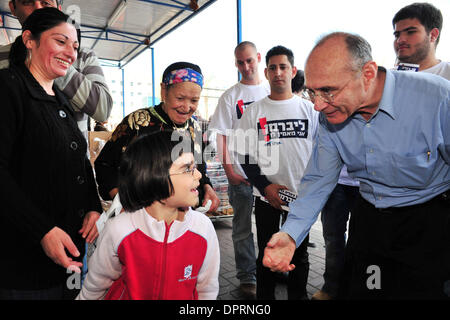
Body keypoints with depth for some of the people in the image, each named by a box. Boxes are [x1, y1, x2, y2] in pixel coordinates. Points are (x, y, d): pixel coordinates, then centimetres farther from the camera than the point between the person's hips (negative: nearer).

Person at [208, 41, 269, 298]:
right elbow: (221, 134, -1)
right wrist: (228, 168, -11)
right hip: (242, 172, -2)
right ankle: (247, 277, 21)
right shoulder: (230, 96, 3)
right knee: (243, 228, 6)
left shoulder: (273, 91, 10)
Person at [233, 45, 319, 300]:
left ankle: (299, 295, 33)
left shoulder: (309, 109, 5)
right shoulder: (254, 111, 2)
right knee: (267, 254, 10)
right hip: (267, 196, -1)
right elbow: (245, 155, 0)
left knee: (299, 254, 14)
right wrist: (265, 186, -11)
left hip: (303, 195, 1)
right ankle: (264, 297, 28)